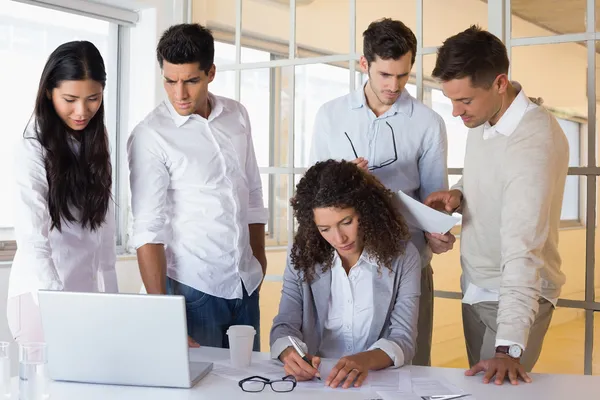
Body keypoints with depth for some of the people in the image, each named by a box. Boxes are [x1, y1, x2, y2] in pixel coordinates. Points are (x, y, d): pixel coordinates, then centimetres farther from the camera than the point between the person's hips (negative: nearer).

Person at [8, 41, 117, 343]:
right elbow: (32, 242, -23)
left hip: (90, 292, 6)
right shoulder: (31, 151, -15)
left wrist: (110, 295, 6)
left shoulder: (95, 142, 7)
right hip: (42, 295, -6)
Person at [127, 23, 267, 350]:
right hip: (192, 288, -5)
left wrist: (260, 262, 14)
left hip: (246, 284, 5)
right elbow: (149, 230, -15)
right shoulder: (149, 136, -12)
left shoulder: (237, 116, 4)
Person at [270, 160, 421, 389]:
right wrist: (289, 353, -25)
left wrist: (366, 360, -29)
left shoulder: (402, 256, -5)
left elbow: (404, 338, -9)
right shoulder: (302, 256, 0)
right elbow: (285, 324, -2)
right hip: (316, 379, 0)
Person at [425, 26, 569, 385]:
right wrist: (459, 195, -7)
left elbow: (522, 248, -34)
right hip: (476, 287, 8)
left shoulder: (536, 140, -27)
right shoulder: (482, 118, -2)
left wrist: (509, 346, -38)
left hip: (516, 294, -8)